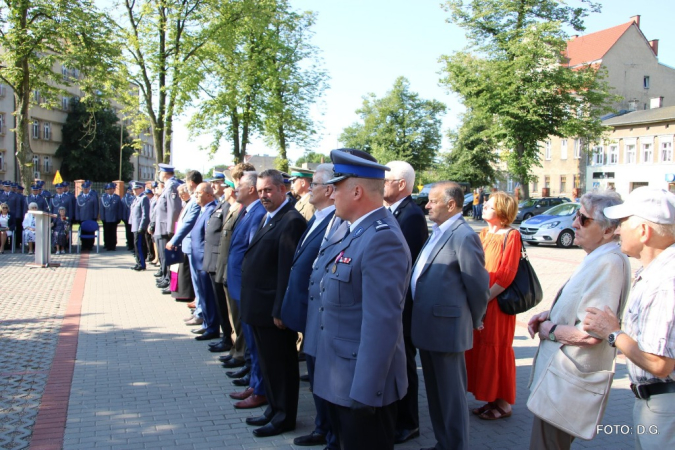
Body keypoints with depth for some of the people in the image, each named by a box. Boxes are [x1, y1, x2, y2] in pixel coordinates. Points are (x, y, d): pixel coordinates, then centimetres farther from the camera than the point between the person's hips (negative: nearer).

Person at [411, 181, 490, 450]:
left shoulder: (463, 236, -17)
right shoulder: (438, 233, 12)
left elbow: (478, 285, -13)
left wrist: (474, 322, 0)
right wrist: (419, 320, 16)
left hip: (446, 328, -9)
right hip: (427, 327, 9)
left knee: (451, 393, 5)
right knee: (435, 391, 19)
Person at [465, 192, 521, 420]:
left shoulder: (511, 236, -11)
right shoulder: (484, 234, 10)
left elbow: (507, 275, -17)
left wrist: (486, 297, -18)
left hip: (498, 303, -7)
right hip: (479, 303, 7)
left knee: (498, 350, 2)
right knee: (481, 349, 11)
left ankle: (504, 404, 16)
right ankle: (492, 399, 25)